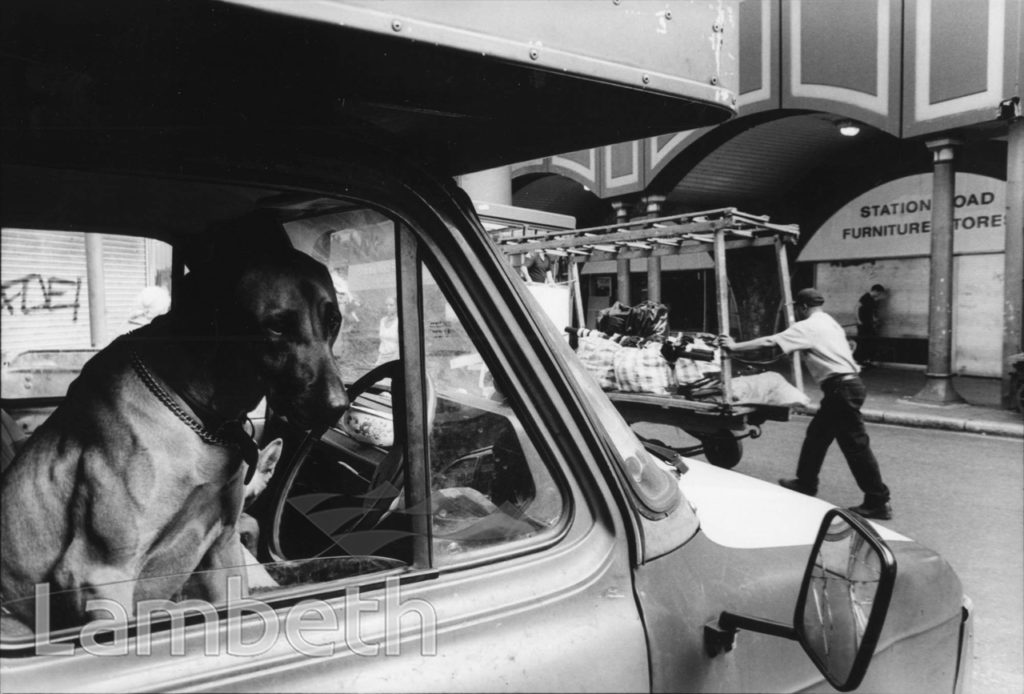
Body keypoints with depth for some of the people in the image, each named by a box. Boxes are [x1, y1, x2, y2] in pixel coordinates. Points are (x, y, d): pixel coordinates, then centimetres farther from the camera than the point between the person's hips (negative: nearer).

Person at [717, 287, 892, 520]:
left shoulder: (807, 327, -10)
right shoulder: (830, 322, 18)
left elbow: (769, 342, -13)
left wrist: (734, 346, -6)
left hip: (841, 389, -10)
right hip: (847, 384, 10)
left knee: (856, 445, -5)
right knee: (816, 435, 19)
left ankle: (878, 503, 1)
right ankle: (806, 483, 31)